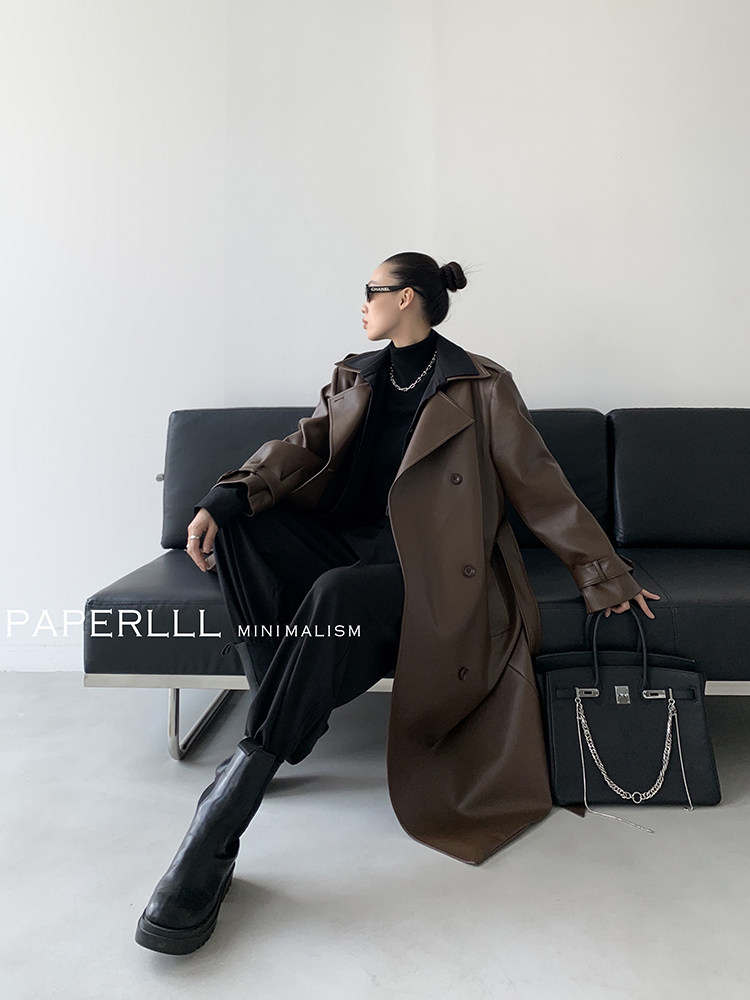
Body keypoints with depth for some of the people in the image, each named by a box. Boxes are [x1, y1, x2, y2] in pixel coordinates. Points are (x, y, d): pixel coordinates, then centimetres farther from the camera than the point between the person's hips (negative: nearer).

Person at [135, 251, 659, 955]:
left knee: (336, 595, -36)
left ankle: (217, 828, -33)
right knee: (239, 523, -18)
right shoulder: (354, 377, 17)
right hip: (346, 540, 6)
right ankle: (283, 721, -21)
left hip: (426, 565, -6)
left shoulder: (480, 387, 1)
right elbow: (303, 446, 3)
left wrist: (606, 575, 2)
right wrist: (224, 500, -15)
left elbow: (539, 485, 2)